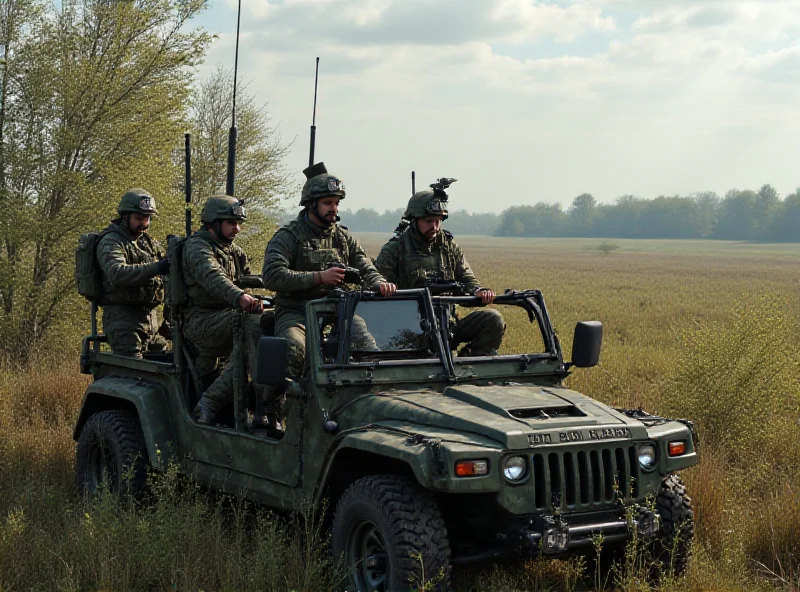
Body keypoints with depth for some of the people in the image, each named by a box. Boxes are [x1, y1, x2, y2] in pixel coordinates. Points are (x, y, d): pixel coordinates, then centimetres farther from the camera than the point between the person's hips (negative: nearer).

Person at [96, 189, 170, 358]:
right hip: (123, 317, -8)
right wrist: (155, 268, -37)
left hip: (151, 317, 8)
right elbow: (117, 273, -27)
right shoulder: (111, 242, -8)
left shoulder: (148, 241, 18)